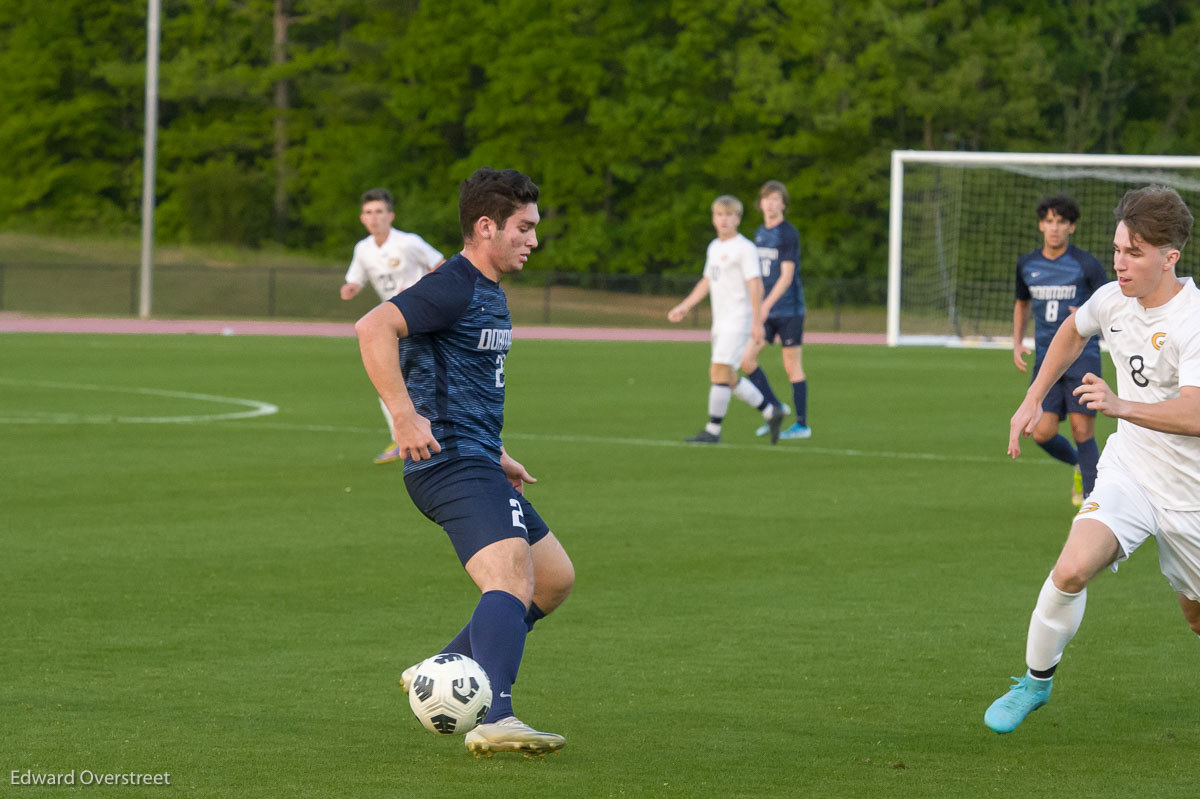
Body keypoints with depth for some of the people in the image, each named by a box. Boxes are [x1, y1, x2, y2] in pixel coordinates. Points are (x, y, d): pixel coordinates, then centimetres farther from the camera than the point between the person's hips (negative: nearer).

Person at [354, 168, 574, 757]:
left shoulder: (489, 294, 21)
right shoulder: (452, 288, -12)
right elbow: (373, 329, -26)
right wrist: (405, 415, -31)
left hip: (478, 464, 11)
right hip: (451, 462, -11)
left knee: (555, 577, 15)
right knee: (512, 576, -27)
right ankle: (494, 720, -42)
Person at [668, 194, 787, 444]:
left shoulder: (745, 249, -10)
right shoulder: (714, 247, 16)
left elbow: (755, 285, -16)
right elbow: (707, 281, 27)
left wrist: (757, 322, -21)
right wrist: (685, 306, 22)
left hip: (738, 320, -9)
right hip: (721, 322, 9)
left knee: (720, 372, -14)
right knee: (727, 378, 10)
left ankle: (712, 431, -10)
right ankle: (772, 412, 20)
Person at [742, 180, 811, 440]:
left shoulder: (789, 234, -10)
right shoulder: (760, 233, 12)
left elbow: (787, 276, -17)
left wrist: (767, 304, -26)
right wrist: (759, 307, 20)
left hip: (789, 311, -7)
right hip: (766, 312, 7)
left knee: (792, 367, -1)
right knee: (745, 359, -3)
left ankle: (802, 424, 7)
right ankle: (774, 407, 11)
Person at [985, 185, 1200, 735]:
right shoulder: (1112, 300, -3)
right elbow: (1073, 331, 23)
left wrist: (1121, 405, -49)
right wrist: (1033, 400, 20)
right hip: (1128, 472, 3)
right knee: (1072, 570, -22)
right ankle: (1036, 680, -2)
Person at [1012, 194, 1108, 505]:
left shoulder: (1086, 264, -6)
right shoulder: (1027, 265, 8)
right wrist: (1017, 344, 14)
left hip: (1082, 356, -4)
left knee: (1082, 430, -9)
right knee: (1043, 433, -7)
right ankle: (1079, 466, 25)